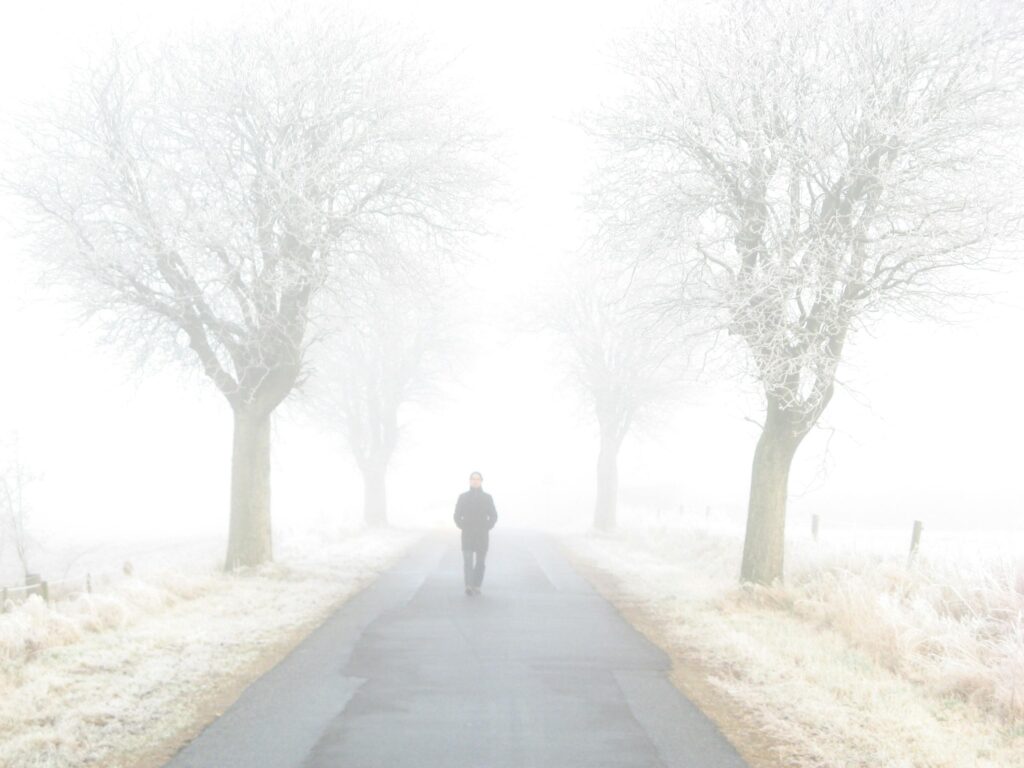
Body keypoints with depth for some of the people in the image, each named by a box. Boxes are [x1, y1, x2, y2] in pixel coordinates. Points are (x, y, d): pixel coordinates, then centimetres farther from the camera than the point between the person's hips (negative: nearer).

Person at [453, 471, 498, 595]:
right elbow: (457, 515, 6)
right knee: (467, 561, -12)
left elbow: (493, 516, 6)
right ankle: (469, 586, -17)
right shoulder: (463, 497, 3)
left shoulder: (487, 497, 4)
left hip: (482, 535, 1)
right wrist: (462, 526, -6)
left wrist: (487, 527, -5)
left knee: (480, 562, 6)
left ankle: (476, 586, 18)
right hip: (467, 535, -1)